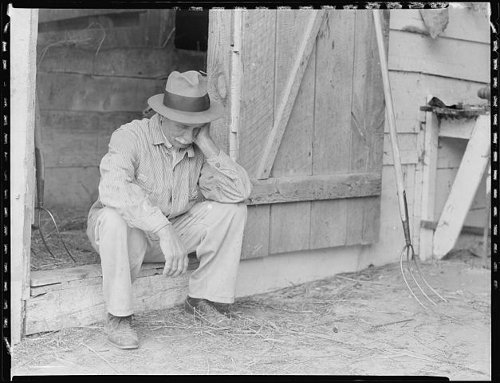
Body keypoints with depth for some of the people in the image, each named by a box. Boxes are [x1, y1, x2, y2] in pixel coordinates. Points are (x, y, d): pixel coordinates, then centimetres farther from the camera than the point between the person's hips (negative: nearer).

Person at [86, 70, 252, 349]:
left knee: (232, 209, -13)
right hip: (130, 234, -4)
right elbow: (113, 188, -41)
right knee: (114, 219, -39)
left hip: (173, 233, 5)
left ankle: (203, 298, -3)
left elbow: (240, 191, -19)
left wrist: (206, 143, -24)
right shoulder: (131, 136, -21)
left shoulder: (198, 149, -7)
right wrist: (165, 230, -48)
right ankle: (118, 316, -22)